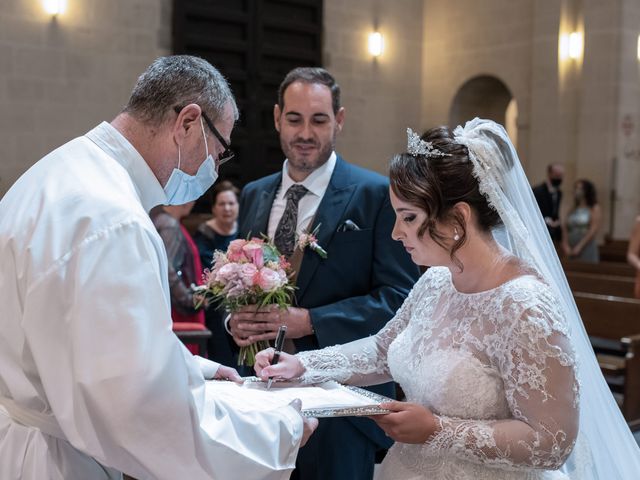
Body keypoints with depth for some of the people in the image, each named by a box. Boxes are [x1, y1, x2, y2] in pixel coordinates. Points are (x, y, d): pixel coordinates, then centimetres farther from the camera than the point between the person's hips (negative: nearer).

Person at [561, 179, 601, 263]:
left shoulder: (595, 208, 2)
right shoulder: (573, 210, 17)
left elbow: (593, 230, -8)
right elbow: (565, 227, 9)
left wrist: (579, 246, -13)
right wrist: (565, 244, -7)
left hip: (586, 249, -4)